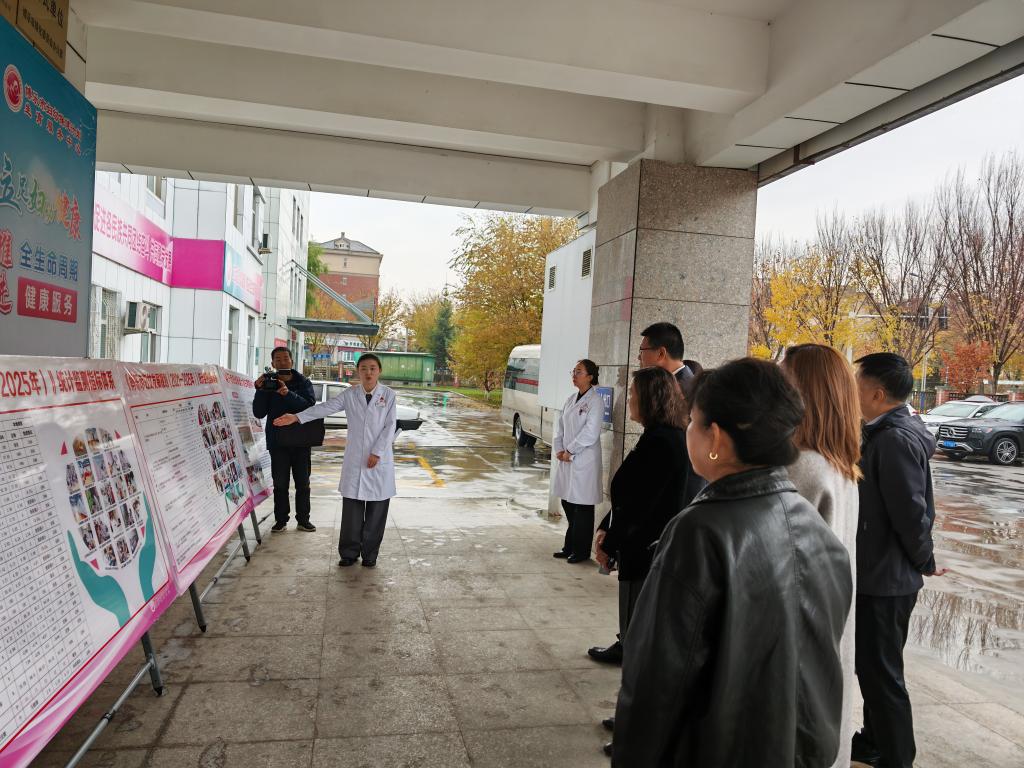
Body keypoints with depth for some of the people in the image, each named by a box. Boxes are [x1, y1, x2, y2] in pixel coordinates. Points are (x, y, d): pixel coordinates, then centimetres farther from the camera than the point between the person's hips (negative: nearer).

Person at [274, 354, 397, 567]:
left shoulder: (388, 394, 0)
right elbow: (325, 407, -3)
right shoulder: (350, 394, 5)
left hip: (380, 460, -1)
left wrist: (377, 453, -11)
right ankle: (349, 552, 16)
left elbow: (390, 426, -4)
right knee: (351, 507, 2)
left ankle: (370, 554, 17)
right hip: (354, 459, 1)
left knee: (376, 510, 3)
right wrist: (297, 417, -14)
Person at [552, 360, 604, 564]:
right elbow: (560, 426, 13)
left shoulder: (595, 401, -11)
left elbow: (590, 433, -16)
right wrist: (559, 450, 0)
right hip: (567, 460, 7)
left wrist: (570, 451, -12)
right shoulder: (571, 399, 12)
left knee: (582, 507, 1)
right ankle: (570, 547, 26)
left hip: (584, 461, -7)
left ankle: (581, 551, 13)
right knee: (567, 504, 13)